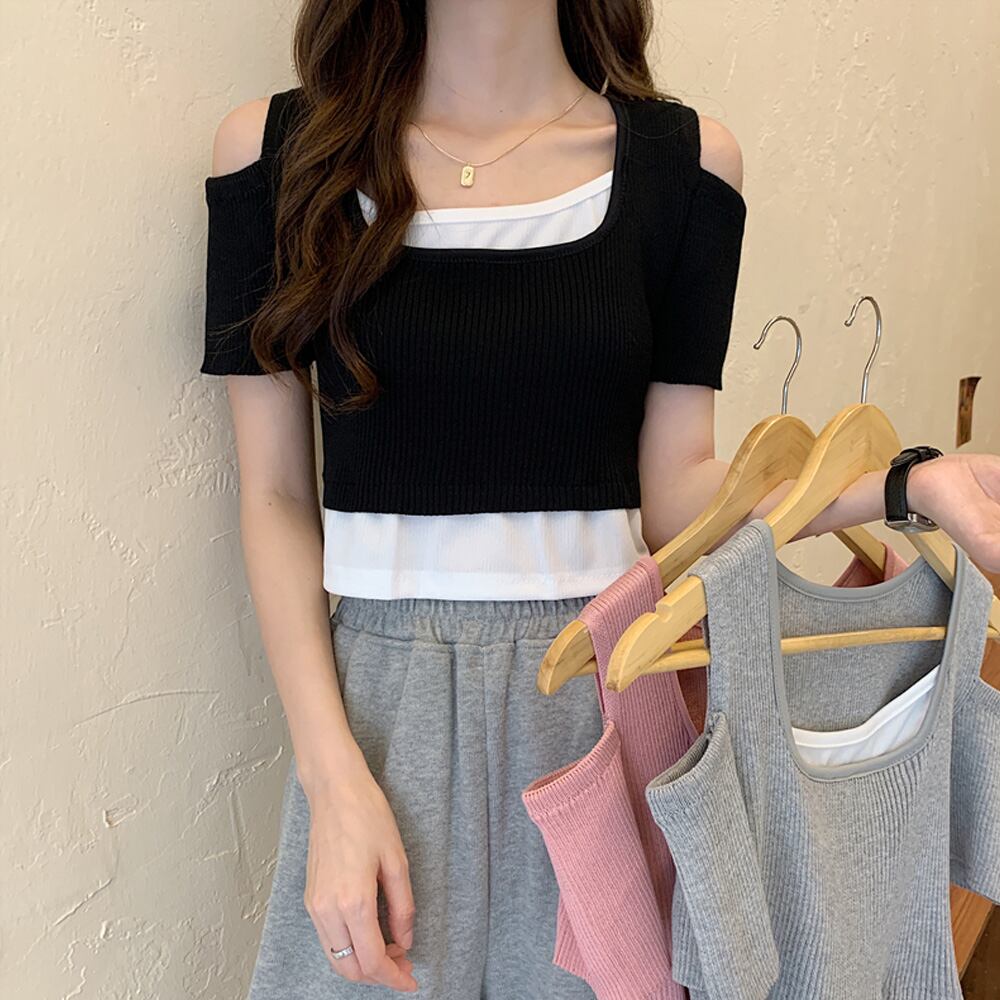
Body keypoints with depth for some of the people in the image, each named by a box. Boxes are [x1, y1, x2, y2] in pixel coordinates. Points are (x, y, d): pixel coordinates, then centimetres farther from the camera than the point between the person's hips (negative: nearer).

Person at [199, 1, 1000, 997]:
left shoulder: (682, 159, 0)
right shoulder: (274, 150, -1)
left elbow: (674, 490, 0)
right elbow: (274, 497, -2)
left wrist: (910, 485, -16)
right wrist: (336, 780, -10)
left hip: (603, 691, 1)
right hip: (378, 697, 0)